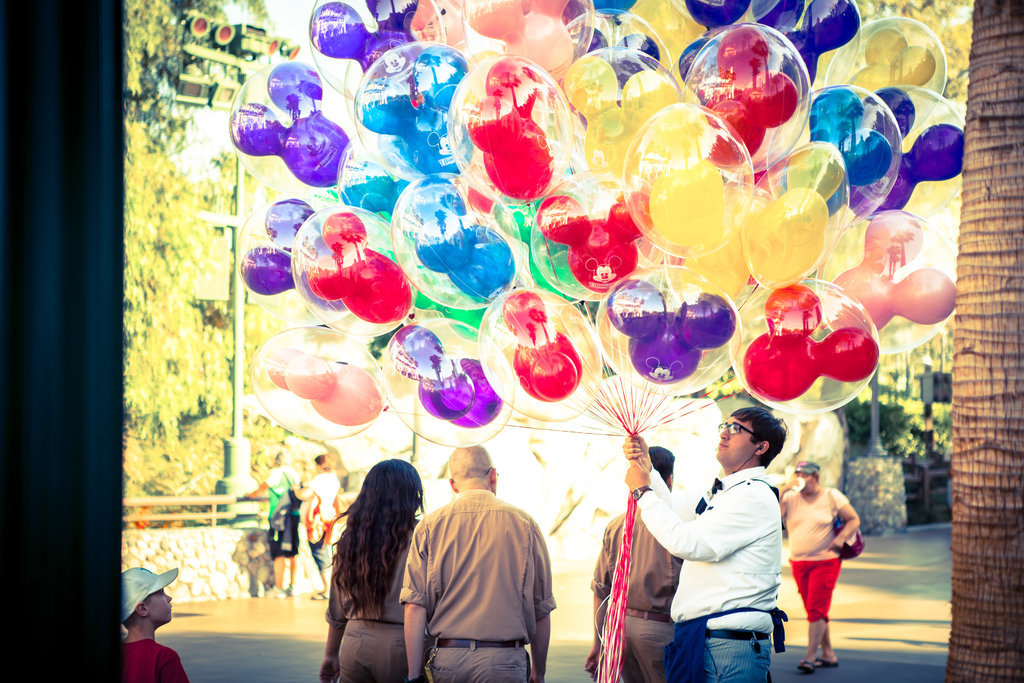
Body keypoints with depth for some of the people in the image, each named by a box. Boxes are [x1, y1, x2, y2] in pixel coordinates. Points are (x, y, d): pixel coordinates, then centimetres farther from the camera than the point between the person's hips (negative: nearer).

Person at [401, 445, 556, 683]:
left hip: (447, 660, 2)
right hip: (505, 662, -1)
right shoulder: (524, 523, 3)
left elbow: (415, 607, -2)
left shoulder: (430, 525, 5)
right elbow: (541, 612, 6)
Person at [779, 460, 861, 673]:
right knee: (814, 610, 9)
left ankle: (810, 657, -10)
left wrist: (840, 539, -15)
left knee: (816, 609, -11)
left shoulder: (831, 496, -3)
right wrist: (783, 490, -15)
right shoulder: (791, 498, 3)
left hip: (825, 562, -4)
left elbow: (854, 520, 1)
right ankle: (828, 655, 19)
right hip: (799, 563, 4)